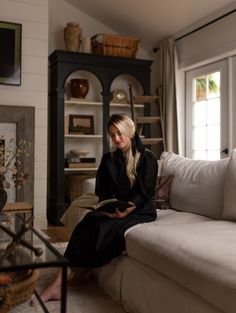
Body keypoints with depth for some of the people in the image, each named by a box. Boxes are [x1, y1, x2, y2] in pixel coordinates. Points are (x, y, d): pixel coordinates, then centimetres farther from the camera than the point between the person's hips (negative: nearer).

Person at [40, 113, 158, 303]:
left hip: (141, 211, -3)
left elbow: (145, 192, -10)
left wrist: (127, 210, -24)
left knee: (105, 228, -31)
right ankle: (59, 283, -30)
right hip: (114, 210, 4)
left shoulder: (147, 158, -2)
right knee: (88, 222, -27)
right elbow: (102, 191, 9)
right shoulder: (108, 159, 12)